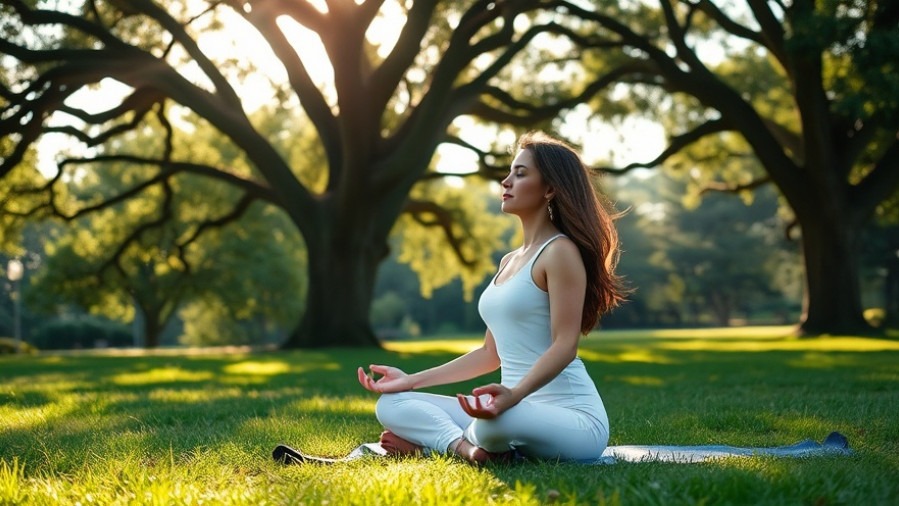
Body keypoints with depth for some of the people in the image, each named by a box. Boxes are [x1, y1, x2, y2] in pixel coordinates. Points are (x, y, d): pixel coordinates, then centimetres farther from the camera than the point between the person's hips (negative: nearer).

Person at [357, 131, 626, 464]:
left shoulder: (561, 252, -9)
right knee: (392, 405, 0)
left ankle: (435, 440, -12)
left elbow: (565, 346, -18)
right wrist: (412, 380, 15)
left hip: (572, 418, -8)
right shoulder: (509, 262, 18)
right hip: (518, 410, 8)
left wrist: (513, 395, -36)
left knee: (498, 421, -41)